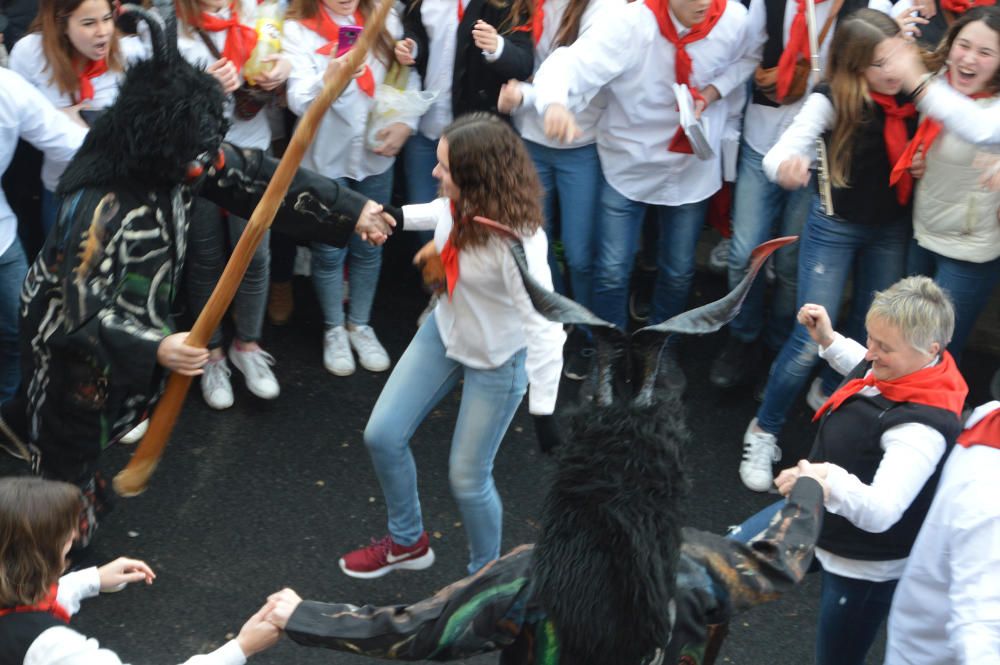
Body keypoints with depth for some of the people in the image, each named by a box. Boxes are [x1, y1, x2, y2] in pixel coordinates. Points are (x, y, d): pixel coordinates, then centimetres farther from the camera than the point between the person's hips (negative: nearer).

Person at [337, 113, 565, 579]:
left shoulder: (517, 240, -37)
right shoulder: (460, 204, -17)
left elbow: (544, 326, -36)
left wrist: (543, 411, -37)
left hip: (496, 361, -7)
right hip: (443, 333, 7)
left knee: (467, 477, 3)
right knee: (383, 436, 10)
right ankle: (407, 542, 36)